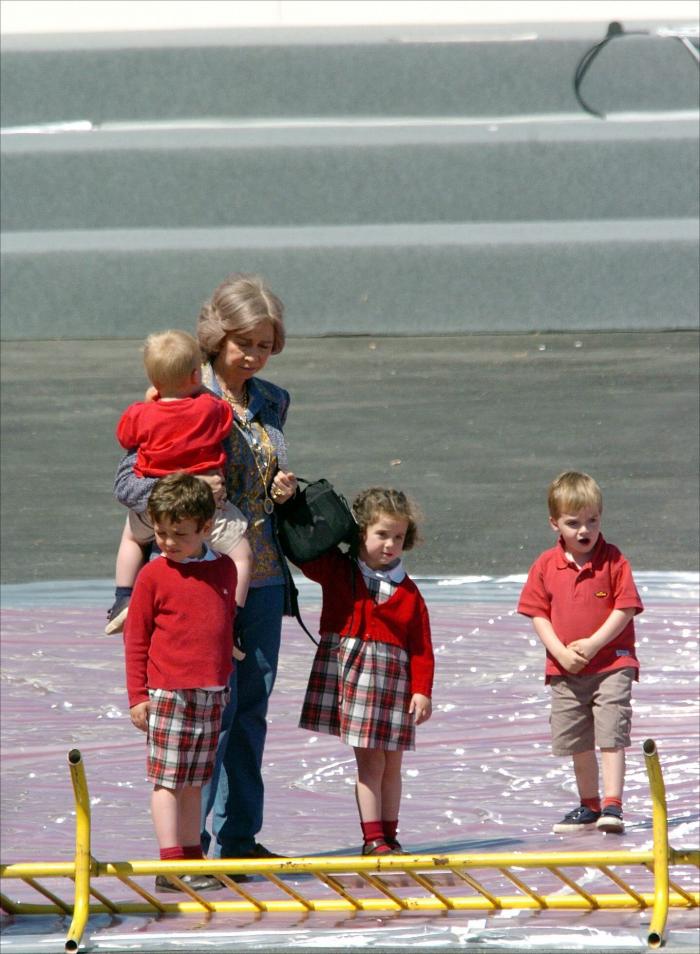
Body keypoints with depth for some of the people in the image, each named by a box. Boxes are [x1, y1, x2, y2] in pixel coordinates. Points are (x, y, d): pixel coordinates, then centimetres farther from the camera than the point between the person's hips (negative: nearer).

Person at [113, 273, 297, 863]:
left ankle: (239, 837, 18)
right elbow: (129, 481, -8)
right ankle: (188, 838, -4)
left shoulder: (272, 403, 12)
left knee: (252, 705, 9)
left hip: (263, 577, 6)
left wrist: (284, 491, 2)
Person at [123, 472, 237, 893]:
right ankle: (171, 864, -7)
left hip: (213, 695, 4)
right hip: (168, 692, -4)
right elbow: (136, 638, -1)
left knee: (194, 781, 10)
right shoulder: (154, 575, -4)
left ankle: (192, 858, 15)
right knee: (167, 779, -5)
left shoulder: (225, 569, 8)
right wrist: (137, 695, -5)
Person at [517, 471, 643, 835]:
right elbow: (538, 614, 2)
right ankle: (589, 806, 27)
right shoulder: (546, 566, 1)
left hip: (612, 663, -4)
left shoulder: (613, 560, -6)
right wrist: (561, 652, -11)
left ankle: (612, 806, -11)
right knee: (578, 743, 12)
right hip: (566, 670, 4)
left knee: (611, 736, -11)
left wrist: (593, 644, -17)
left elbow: (625, 609, -9)